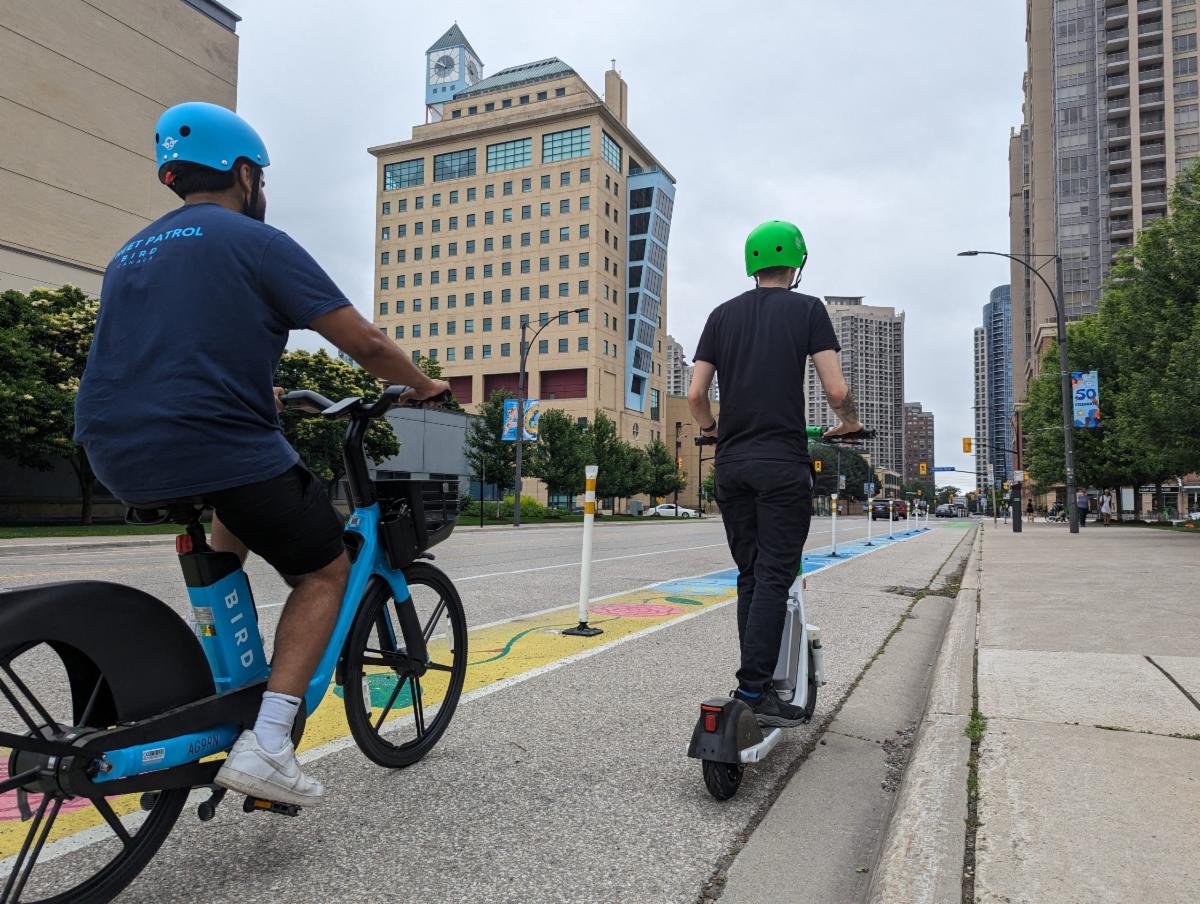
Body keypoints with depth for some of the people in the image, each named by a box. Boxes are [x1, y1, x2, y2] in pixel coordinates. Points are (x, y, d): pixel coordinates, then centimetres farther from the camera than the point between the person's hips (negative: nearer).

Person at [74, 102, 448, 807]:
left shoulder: (131, 253, 21)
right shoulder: (257, 241, -2)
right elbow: (366, 345, -6)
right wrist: (424, 385, 12)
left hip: (118, 457, 8)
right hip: (216, 449, -8)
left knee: (239, 502, 36)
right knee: (325, 571, 11)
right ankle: (266, 745, -1)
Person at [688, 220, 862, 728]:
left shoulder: (722, 314, 12)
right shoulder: (807, 309, 2)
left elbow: (695, 395, 6)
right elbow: (836, 390, -6)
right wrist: (850, 423, 15)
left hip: (730, 463, 4)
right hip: (782, 462, -4)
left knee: (750, 576, 12)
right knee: (774, 576, -2)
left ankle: (757, 682, 16)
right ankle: (753, 690, -5)